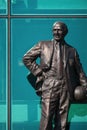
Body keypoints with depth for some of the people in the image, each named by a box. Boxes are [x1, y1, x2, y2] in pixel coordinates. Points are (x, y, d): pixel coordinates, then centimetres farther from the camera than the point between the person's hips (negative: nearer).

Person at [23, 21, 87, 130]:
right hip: (49, 87, -2)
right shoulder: (43, 45, 11)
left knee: (62, 120, 2)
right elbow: (26, 58, 13)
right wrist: (38, 71, 3)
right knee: (47, 118, -11)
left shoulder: (72, 50, 15)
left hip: (66, 88, 2)